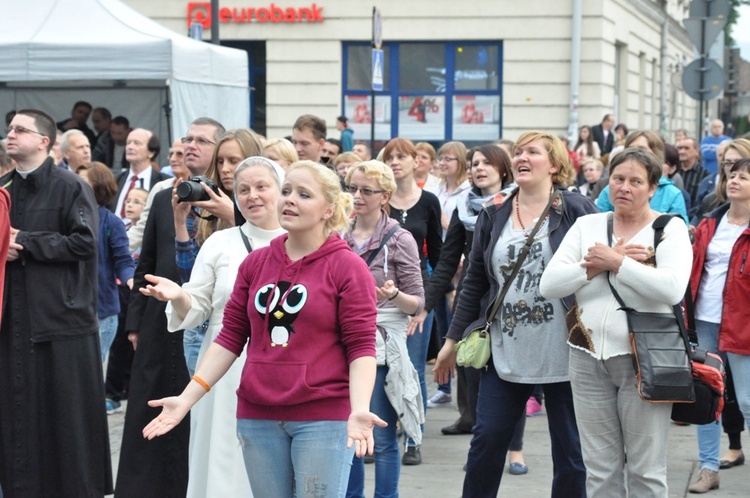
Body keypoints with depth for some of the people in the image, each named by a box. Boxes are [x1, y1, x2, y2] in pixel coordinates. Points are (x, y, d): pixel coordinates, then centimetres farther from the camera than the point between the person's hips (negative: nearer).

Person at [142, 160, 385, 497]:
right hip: (258, 418, 4)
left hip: (323, 419, -4)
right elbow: (231, 337, 11)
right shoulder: (255, 263, 8)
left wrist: (359, 409, -23)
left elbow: (361, 347, -8)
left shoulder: (347, 267, -4)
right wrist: (187, 398, 3)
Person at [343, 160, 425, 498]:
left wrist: (394, 296, -24)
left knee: (381, 438, -1)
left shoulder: (399, 240, -4)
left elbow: (417, 302, -5)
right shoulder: (338, 236, 7)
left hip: (381, 347, -4)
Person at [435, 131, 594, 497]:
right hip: (506, 353, 3)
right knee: (487, 439, 3)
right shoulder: (493, 215, 9)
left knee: (570, 448, 5)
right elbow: (474, 282, 13)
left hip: (564, 353, -3)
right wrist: (452, 340, 13)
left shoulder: (577, 210, -3)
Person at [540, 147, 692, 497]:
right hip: (589, 358, 4)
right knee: (600, 469, 10)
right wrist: (598, 266, -12)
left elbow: (673, 288, -19)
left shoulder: (670, 228, -1)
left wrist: (616, 262, -15)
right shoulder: (587, 225, 9)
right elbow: (548, 284, -1)